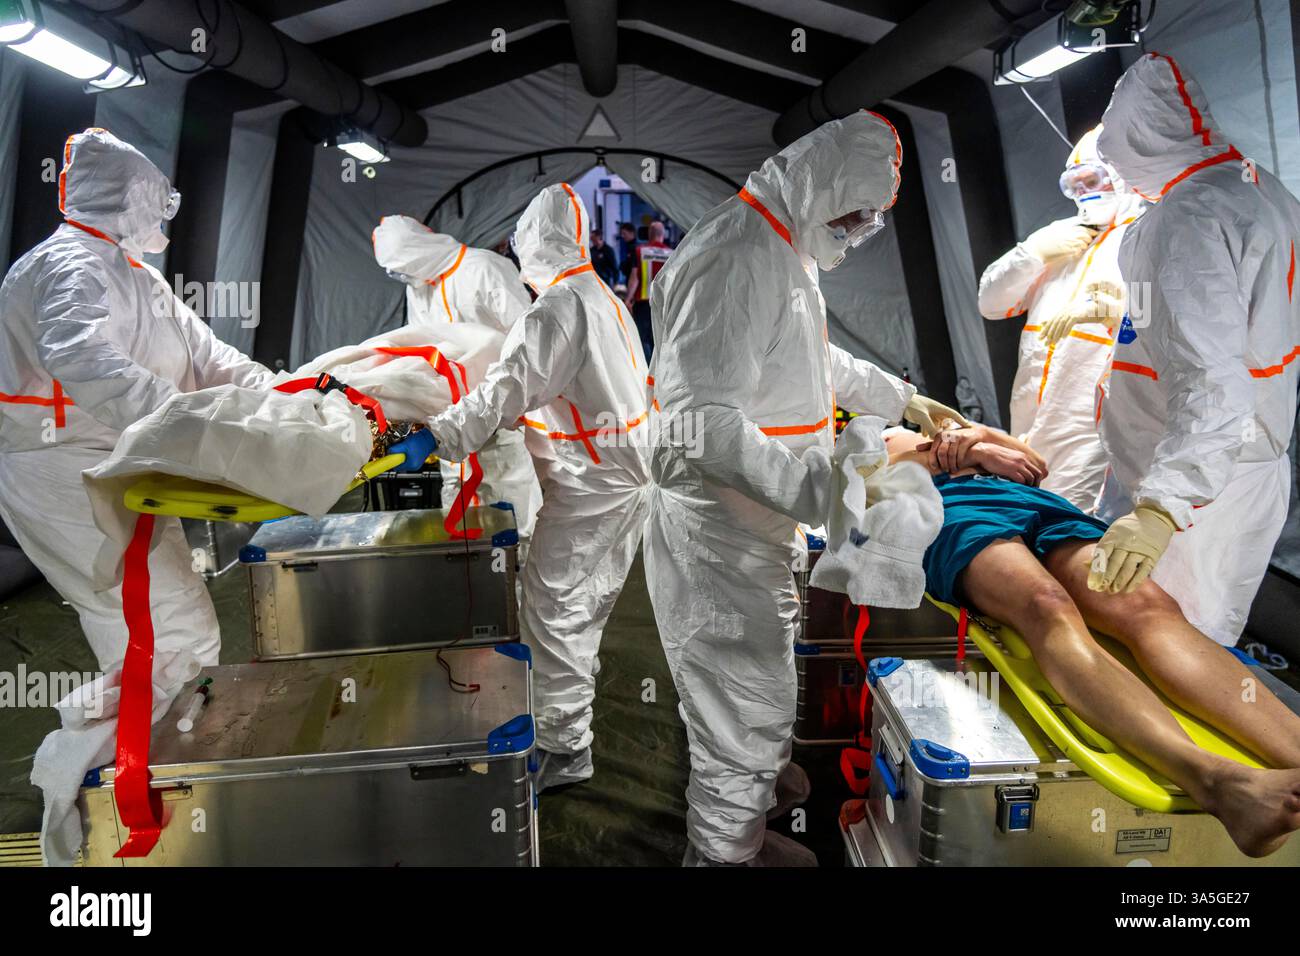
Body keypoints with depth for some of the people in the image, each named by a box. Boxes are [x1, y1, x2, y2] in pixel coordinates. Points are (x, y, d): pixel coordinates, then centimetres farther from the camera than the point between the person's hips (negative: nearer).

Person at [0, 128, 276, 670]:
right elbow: (77, 355, -34)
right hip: (69, 469, -10)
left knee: (136, 627, 19)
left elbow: (206, 356, 11)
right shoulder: (70, 263, -13)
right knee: (181, 630, -14)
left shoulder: (142, 279, 19)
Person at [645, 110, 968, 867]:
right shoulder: (736, 259, -26)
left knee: (766, 669, 30)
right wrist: (823, 493, -39)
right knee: (747, 700, 6)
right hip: (721, 530, -10)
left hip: (765, 520, 10)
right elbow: (700, 423, -35)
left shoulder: (786, 249, 8)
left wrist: (902, 398, 26)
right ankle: (727, 849, 31)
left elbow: (818, 358, 24)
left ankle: (759, 777, 55)